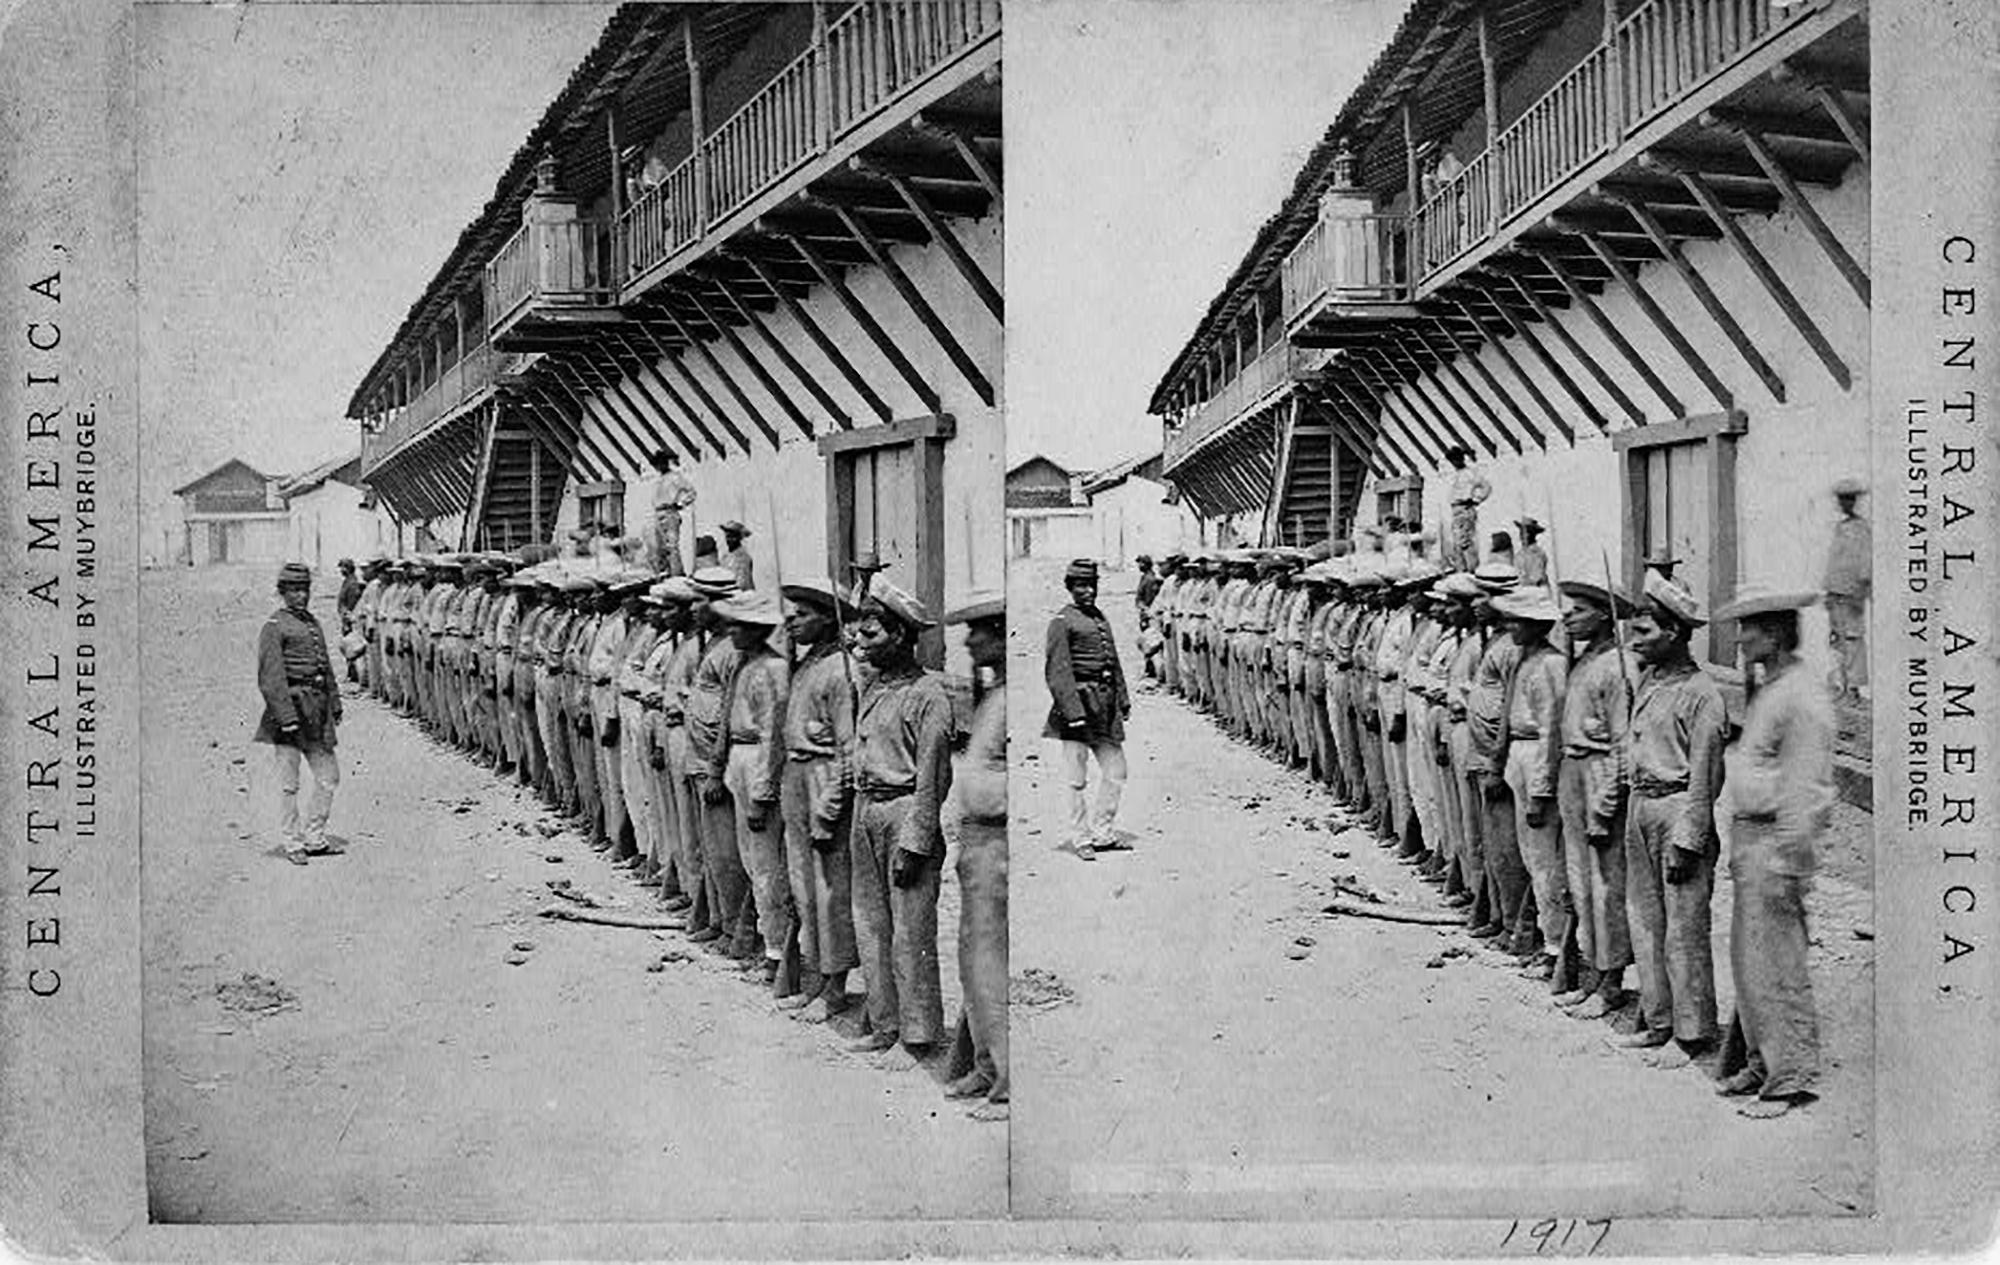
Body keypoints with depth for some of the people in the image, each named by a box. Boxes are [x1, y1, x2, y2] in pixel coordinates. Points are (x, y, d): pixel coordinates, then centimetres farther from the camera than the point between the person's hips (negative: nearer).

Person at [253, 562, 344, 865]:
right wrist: (287, 716, -21)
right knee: (289, 784, 1)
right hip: (291, 706, -8)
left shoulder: (313, 623, 16)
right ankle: (293, 844, 8)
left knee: (329, 777, 9)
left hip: (317, 711, 8)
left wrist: (334, 704, 17)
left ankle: (315, 838, 19)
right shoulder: (274, 626, -8)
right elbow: (270, 677, -15)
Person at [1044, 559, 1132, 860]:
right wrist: (1073, 711, -20)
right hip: (1079, 702, -7)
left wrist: (1123, 699, 15)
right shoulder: (1063, 621, -8)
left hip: (1105, 704, 7)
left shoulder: (1100, 618, 15)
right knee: (1076, 778, 0)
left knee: (1116, 771, 10)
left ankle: (1103, 832, 21)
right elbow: (1057, 670, -14)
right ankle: (1081, 838, 9)